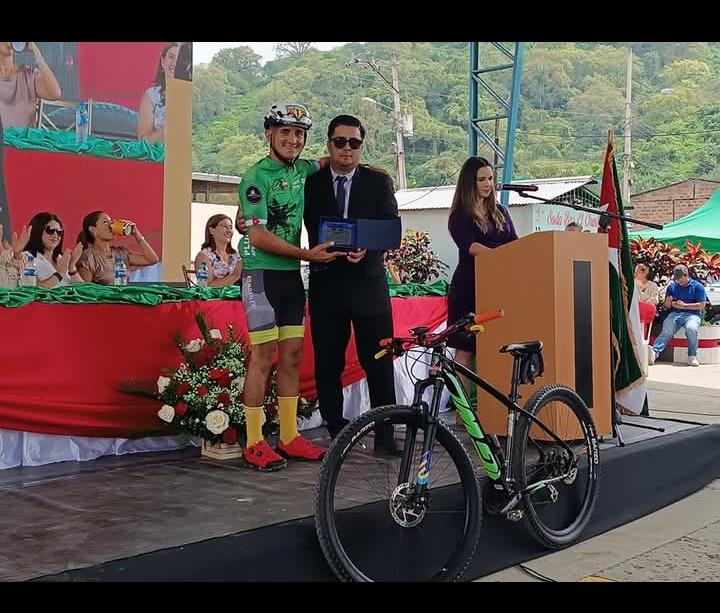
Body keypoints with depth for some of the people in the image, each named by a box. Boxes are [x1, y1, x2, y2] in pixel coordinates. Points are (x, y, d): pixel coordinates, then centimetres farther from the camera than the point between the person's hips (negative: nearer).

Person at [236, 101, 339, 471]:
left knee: (292, 355, 7)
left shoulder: (301, 170, 10)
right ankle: (254, 444, 0)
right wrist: (307, 254, -17)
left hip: (292, 274, 7)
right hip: (262, 274, -7)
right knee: (264, 356, -7)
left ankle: (289, 437, 15)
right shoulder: (257, 176, -10)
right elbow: (258, 236, -17)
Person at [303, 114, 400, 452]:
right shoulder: (311, 183, 8)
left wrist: (366, 250, -19)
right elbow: (311, 232, 4)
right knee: (328, 365, 5)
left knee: (379, 363, 0)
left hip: (368, 282, 0)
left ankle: (384, 435, 8)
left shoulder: (379, 182, 7)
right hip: (326, 283, 1)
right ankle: (336, 433, 14)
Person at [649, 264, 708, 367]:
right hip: (675, 314, 2)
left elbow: (702, 305, 0)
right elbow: (667, 306, 21)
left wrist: (684, 305, -8)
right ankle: (654, 352, -51)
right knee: (666, 330, -29)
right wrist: (669, 303, -4)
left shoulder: (697, 286, 8)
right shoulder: (672, 286, 19)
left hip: (692, 314, -2)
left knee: (691, 328, -37)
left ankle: (692, 357, -26)